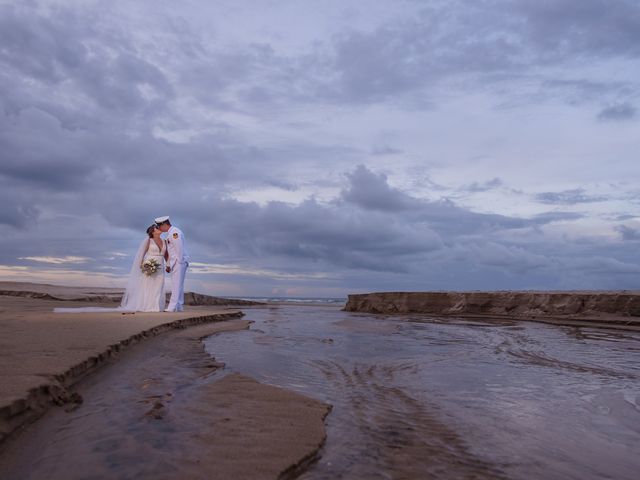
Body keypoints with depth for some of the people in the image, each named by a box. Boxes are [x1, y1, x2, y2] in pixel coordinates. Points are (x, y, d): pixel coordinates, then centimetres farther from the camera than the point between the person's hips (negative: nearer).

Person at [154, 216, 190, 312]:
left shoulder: (174, 231, -12)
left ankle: (173, 307, -10)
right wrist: (168, 265, 20)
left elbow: (179, 248, -19)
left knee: (176, 284, -10)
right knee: (178, 285, 10)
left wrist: (180, 261, -18)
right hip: (175, 262, 10)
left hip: (179, 261, -10)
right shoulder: (170, 233, 20)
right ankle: (179, 306, 13)